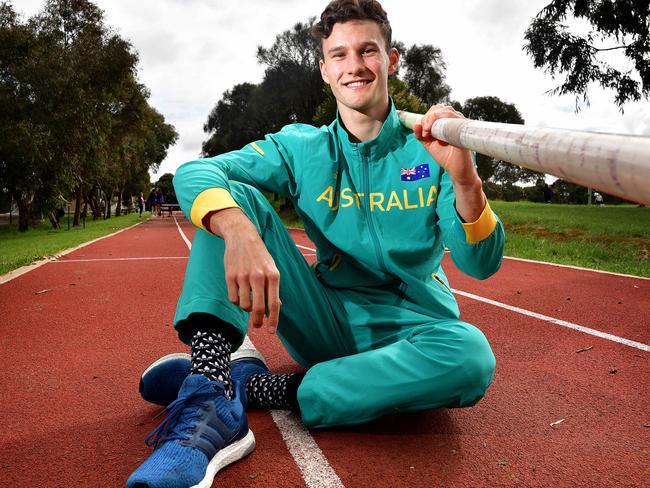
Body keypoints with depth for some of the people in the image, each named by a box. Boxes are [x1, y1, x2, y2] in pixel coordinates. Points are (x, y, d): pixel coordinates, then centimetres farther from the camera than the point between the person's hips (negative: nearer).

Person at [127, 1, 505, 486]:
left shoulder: (431, 149, -4)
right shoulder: (302, 148, 0)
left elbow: (481, 265, -12)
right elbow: (193, 173, -14)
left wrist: (465, 181, -33)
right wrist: (239, 230, -37)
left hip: (409, 331, 0)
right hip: (328, 323, 1)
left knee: (471, 355, -35)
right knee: (233, 198, -14)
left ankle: (256, 387, -24)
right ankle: (213, 408, -31)